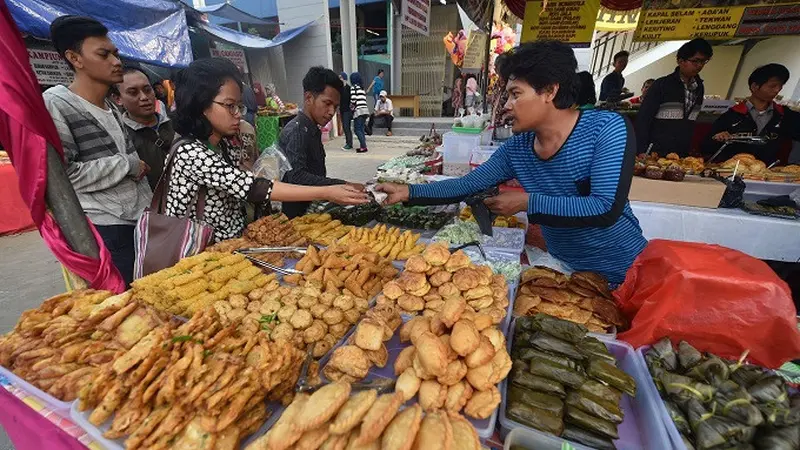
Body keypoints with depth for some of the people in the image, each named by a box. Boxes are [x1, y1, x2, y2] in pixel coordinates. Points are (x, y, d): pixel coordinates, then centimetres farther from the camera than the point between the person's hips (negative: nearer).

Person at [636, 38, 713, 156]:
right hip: (657, 153, -5)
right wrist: (642, 152, -15)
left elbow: (696, 120, 16)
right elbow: (643, 119, -10)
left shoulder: (699, 88, 11)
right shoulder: (661, 85, -6)